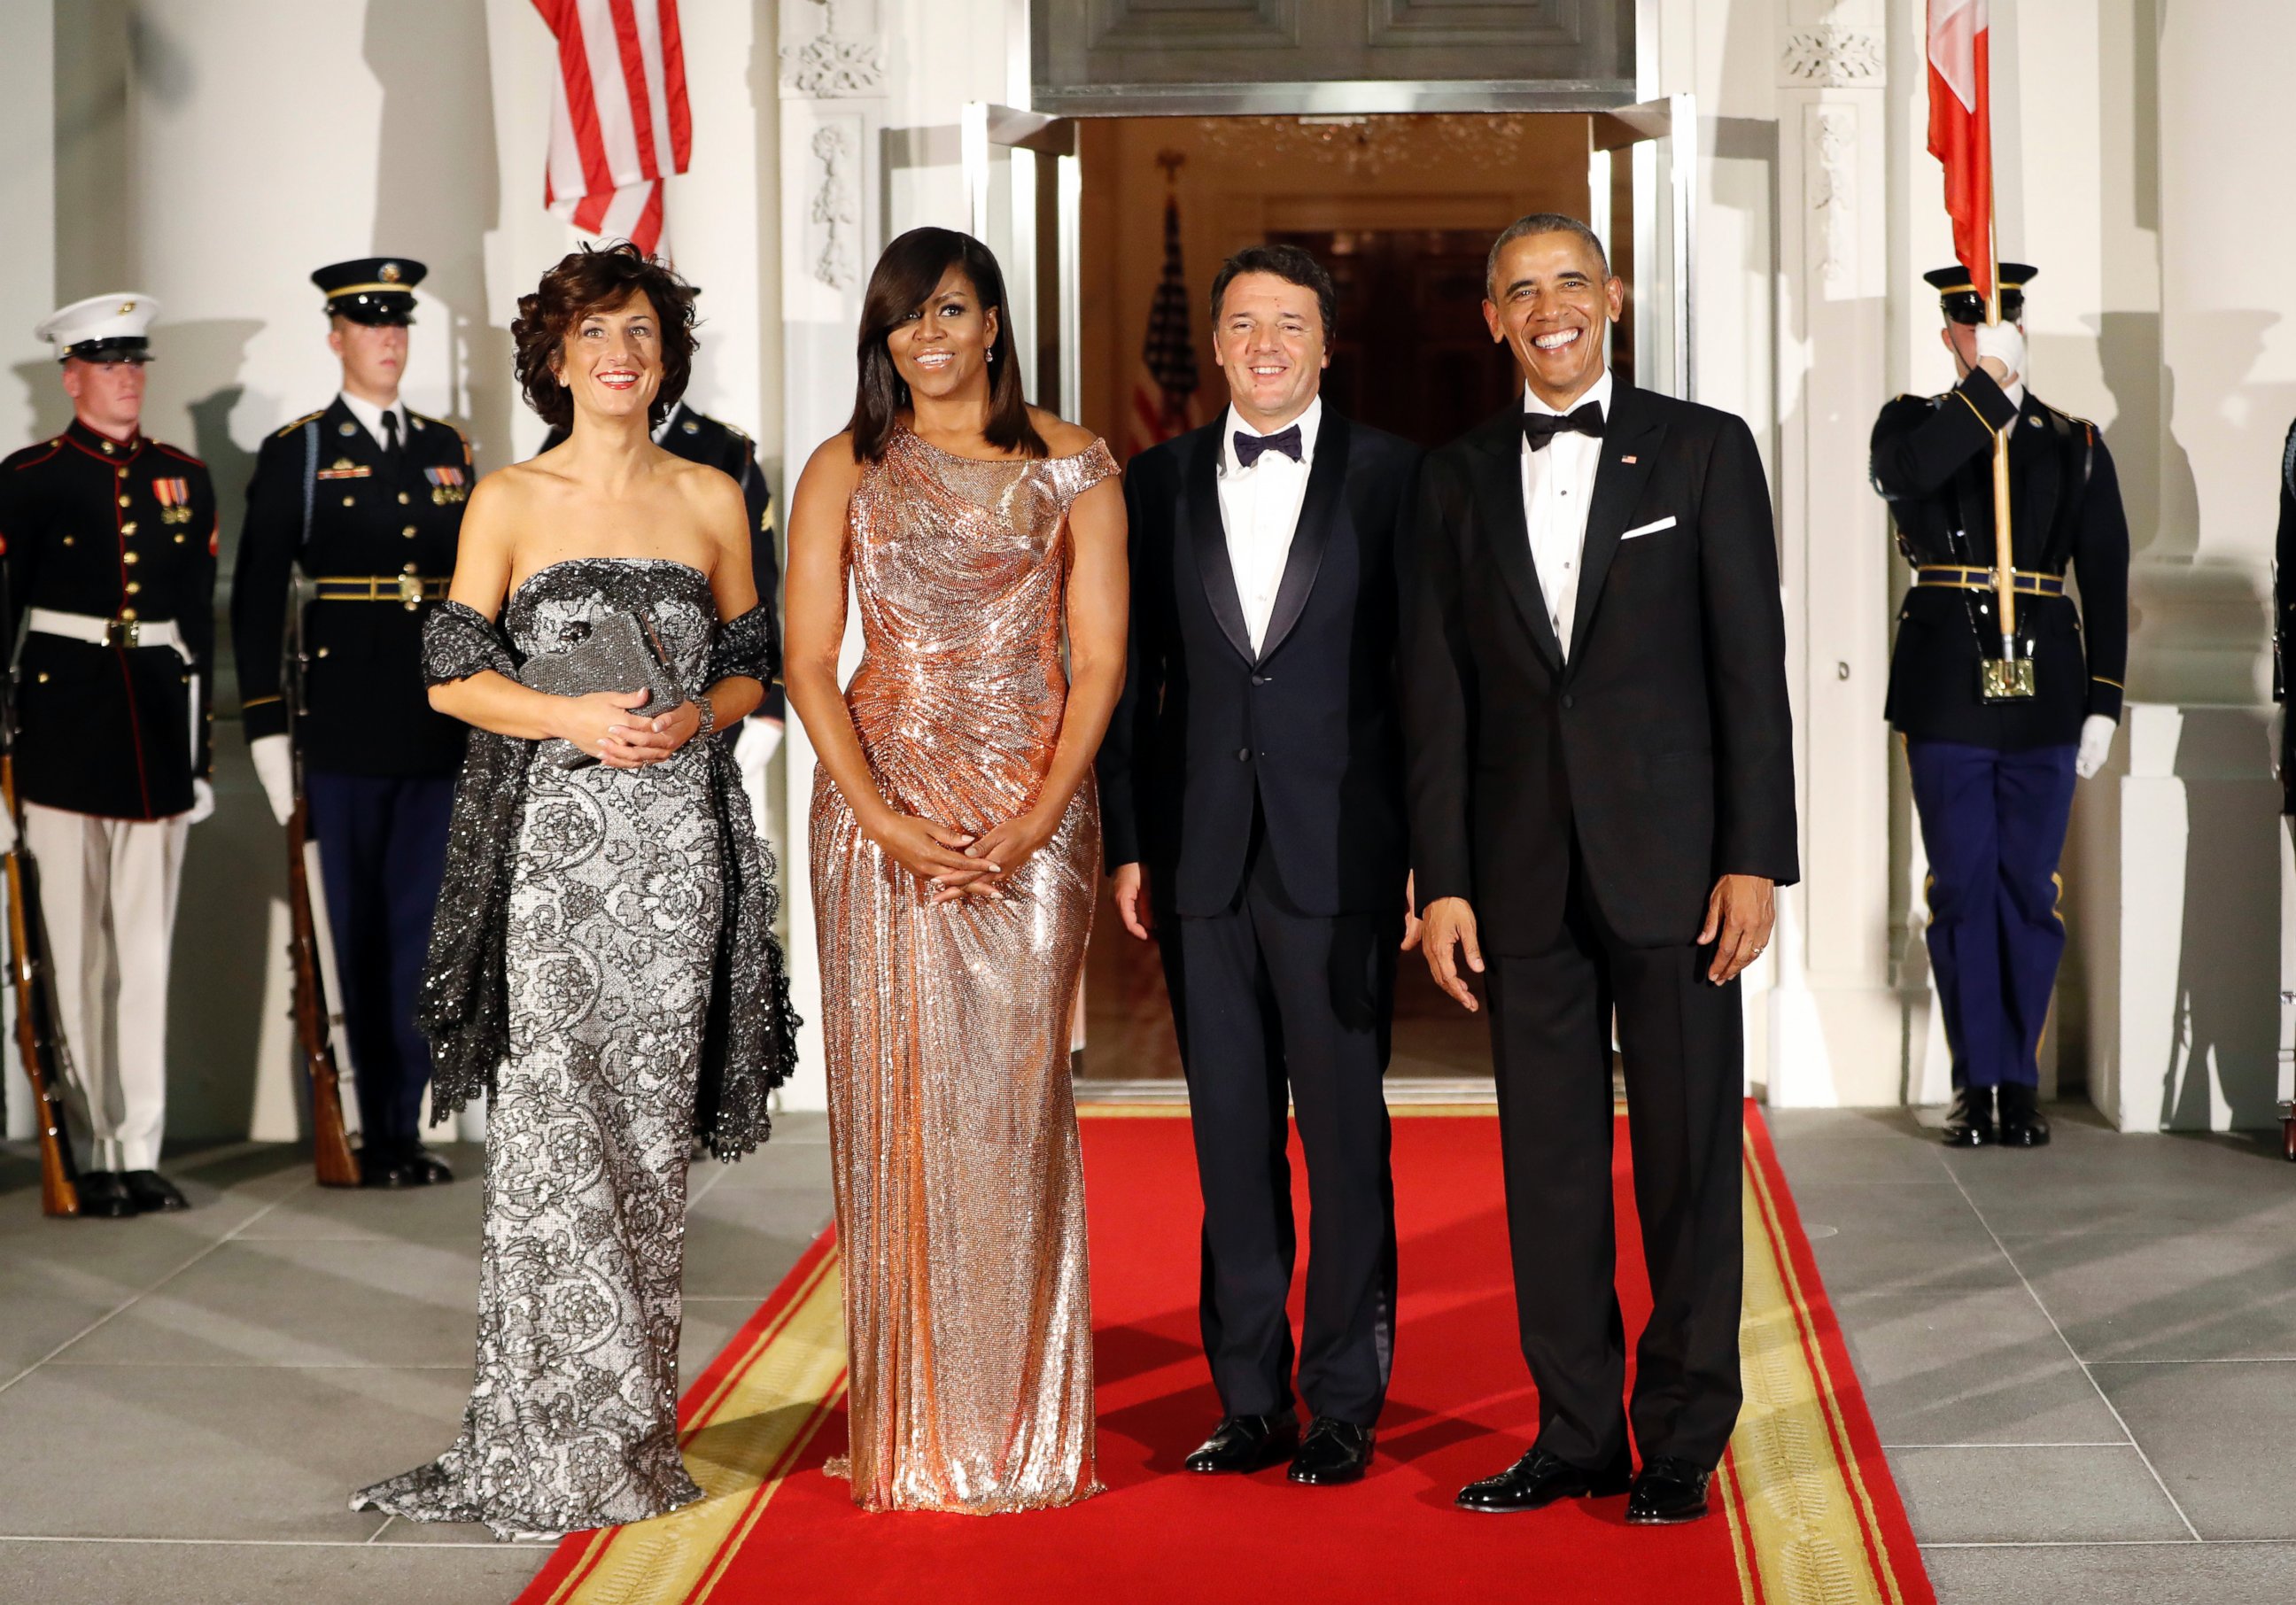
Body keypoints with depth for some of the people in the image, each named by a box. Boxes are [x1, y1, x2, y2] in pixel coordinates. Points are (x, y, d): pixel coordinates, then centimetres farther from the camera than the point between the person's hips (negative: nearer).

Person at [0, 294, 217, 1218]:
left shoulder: (185, 479, 12)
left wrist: (200, 745, 11)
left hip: (157, 733, 3)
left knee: (148, 949, 4)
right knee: (76, 950, 1)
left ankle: (142, 1152, 9)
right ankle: (94, 1155, 7)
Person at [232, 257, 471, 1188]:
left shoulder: (449, 449, 13)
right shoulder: (296, 452, 1)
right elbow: (257, 597, -3)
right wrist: (265, 727, -8)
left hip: (441, 727, 3)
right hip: (344, 727, -3)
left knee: (419, 927, 4)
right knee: (360, 930, 4)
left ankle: (398, 1130, 11)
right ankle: (384, 1133, 12)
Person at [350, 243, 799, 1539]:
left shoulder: (713, 500, 10)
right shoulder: (509, 504, 5)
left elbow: (751, 670, 14)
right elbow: (454, 678, 2)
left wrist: (692, 717, -6)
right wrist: (576, 718, -13)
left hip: (677, 843, 2)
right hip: (552, 844, -1)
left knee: (650, 1136, 3)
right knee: (553, 1131, -7)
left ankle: (635, 1432, 13)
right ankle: (551, 1443, 1)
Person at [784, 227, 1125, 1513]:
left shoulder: (1072, 465, 6)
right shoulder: (845, 472, 8)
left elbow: (1100, 659, 2)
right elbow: (810, 662, 2)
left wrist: (1037, 818, -10)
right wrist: (882, 817, -10)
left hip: (1033, 812, -1)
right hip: (881, 806, 1)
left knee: (1014, 1100, -2)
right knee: (897, 1104, 0)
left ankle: (1023, 1429, 7)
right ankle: (912, 1431, 9)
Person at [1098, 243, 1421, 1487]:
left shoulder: (1391, 476, 1)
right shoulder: (1157, 484, 9)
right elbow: (1131, 675, 10)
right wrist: (1128, 842, 5)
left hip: (1338, 857, -3)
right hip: (1201, 860, 3)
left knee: (1346, 1132, 2)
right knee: (1231, 1136, 8)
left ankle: (1345, 1403, 13)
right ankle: (1251, 1398, 18)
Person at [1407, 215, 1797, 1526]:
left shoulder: (1703, 449, 2)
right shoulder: (1460, 478, 10)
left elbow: (1752, 665, -2)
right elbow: (1438, 692, 8)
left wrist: (1758, 859, -8)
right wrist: (1443, 880, 2)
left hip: (1673, 858, -2)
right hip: (1526, 872, 3)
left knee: (1690, 1155, 4)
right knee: (1549, 1162, 7)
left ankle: (1683, 1438, 15)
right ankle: (1577, 1432, 18)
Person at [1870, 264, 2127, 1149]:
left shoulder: (2075, 444, 11)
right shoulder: (1917, 422, 8)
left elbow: (2107, 580, 8)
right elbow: (1904, 474, -19)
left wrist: (2104, 701, 1)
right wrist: (1991, 385, -15)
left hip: (2043, 693, 1)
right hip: (1946, 693, -1)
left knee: (2029, 891, 4)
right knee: (1962, 889, 1)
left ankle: (2020, 1082, 14)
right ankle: (1976, 1084, 9)